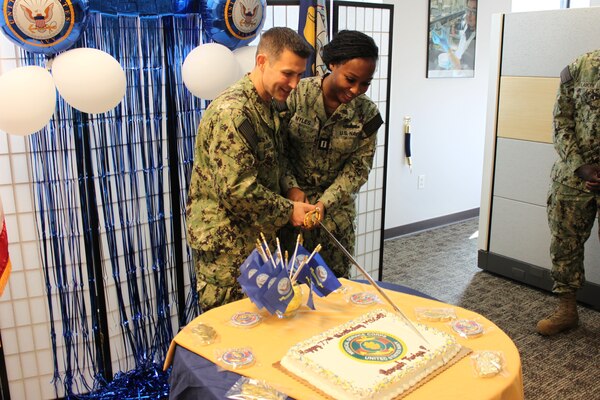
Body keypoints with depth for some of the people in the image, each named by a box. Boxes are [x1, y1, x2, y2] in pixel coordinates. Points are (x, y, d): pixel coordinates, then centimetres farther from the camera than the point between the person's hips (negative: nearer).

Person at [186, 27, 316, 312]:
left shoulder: (269, 106, 10)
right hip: (225, 242, -9)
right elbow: (237, 188, -26)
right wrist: (287, 211, -15)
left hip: (255, 236, 9)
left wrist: (293, 195, 5)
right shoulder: (231, 112, -22)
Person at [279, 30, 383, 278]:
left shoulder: (367, 115, -6)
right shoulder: (296, 95, -12)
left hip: (336, 208, 2)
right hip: (292, 201, -2)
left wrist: (325, 202, -15)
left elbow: (358, 168, -3)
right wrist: (291, 187, -17)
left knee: (336, 279, 12)